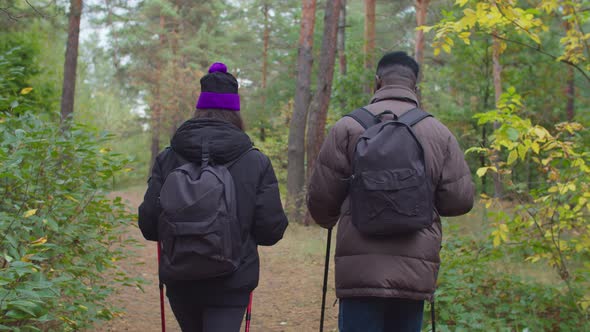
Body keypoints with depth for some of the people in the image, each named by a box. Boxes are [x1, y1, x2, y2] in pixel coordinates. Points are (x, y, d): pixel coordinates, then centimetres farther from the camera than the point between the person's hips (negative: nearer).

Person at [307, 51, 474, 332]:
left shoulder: (349, 126, -2)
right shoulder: (439, 133, 3)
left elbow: (320, 195, 0)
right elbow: (460, 199, 2)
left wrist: (328, 221, 22)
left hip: (361, 267, -2)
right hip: (417, 270, 3)